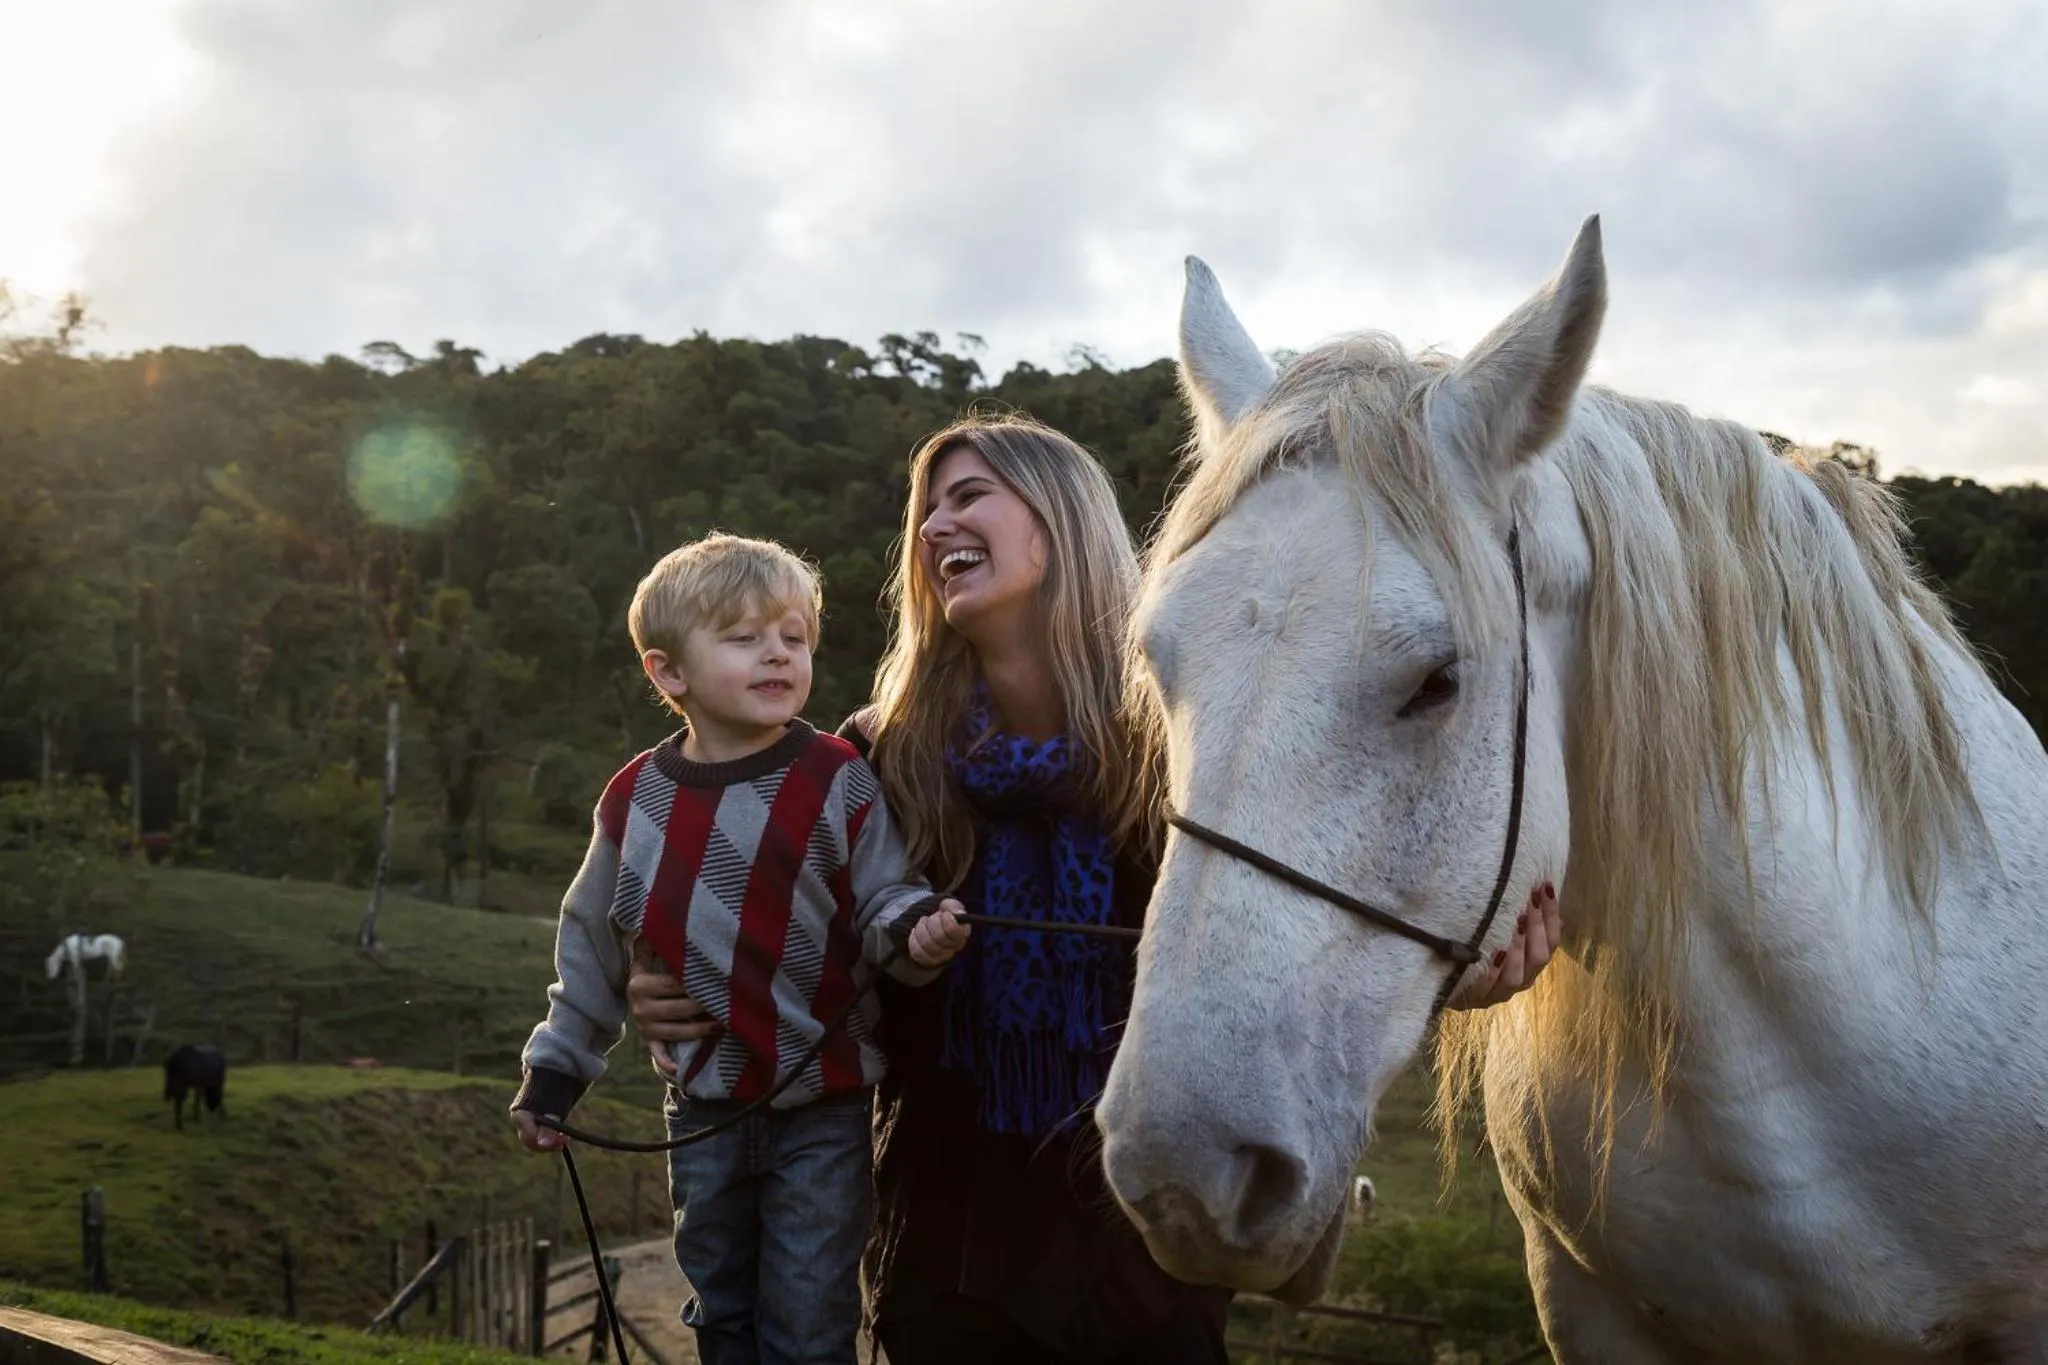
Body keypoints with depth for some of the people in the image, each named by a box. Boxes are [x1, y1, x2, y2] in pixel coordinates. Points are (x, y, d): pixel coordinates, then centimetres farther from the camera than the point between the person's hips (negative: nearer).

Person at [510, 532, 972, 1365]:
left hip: (822, 1112, -3)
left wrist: (913, 931, -33)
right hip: (703, 1110, 4)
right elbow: (595, 947, 11)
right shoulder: (637, 798, -1)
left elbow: (883, 900, -9)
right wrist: (555, 1069, 14)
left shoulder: (838, 782, -12)